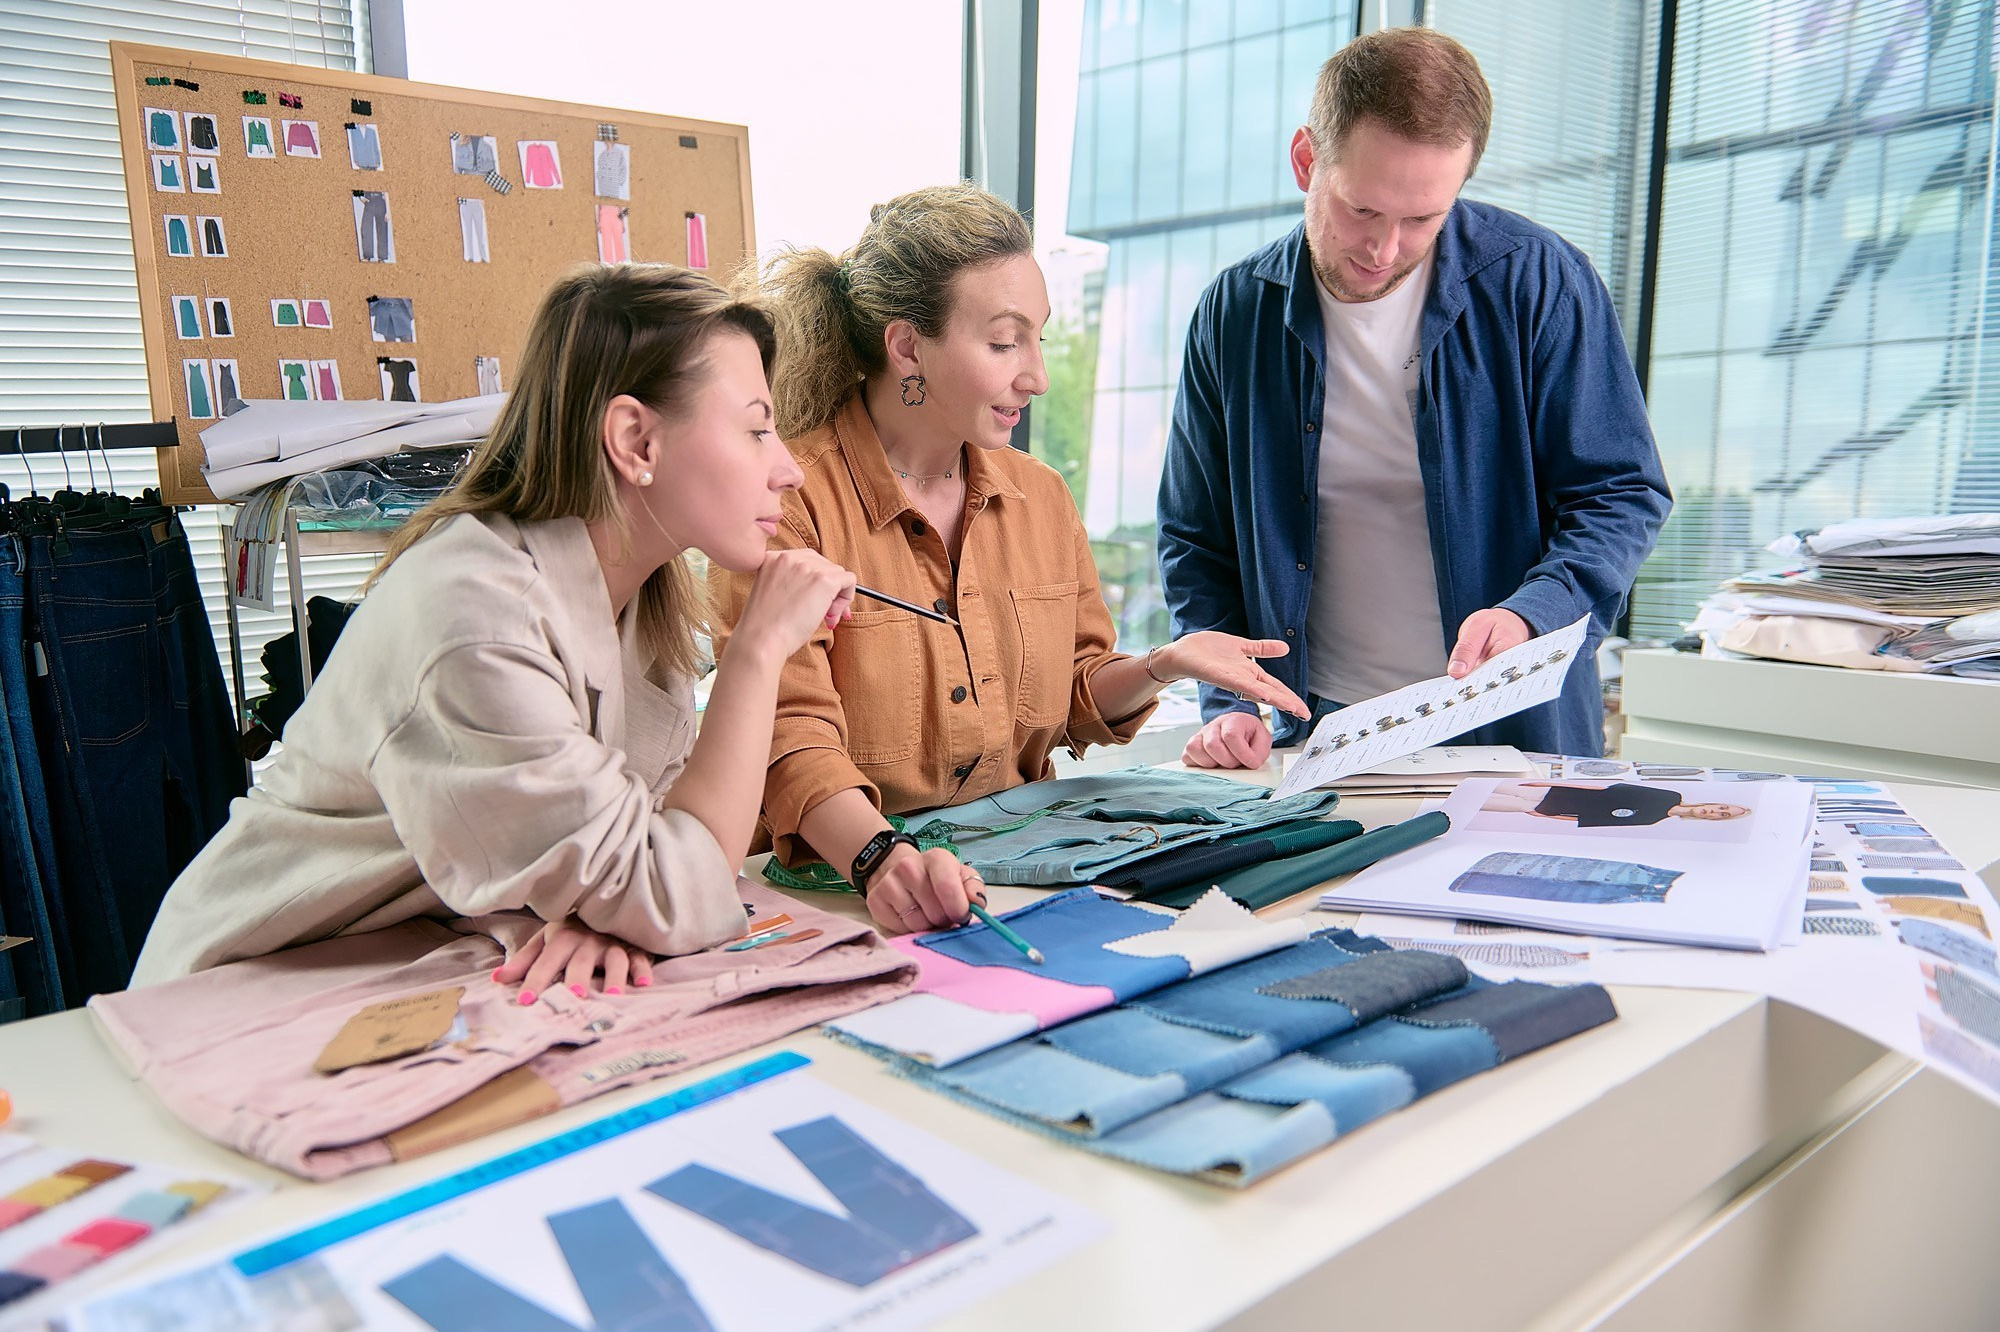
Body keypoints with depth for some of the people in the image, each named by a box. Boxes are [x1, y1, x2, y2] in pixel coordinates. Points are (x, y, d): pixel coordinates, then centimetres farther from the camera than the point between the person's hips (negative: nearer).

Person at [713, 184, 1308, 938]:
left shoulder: (1041, 497, 9)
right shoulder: (791, 501, -12)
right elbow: (790, 732, -21)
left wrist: (1160, 668, -3)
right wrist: (881, 859, -39)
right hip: (838, 890, -4)